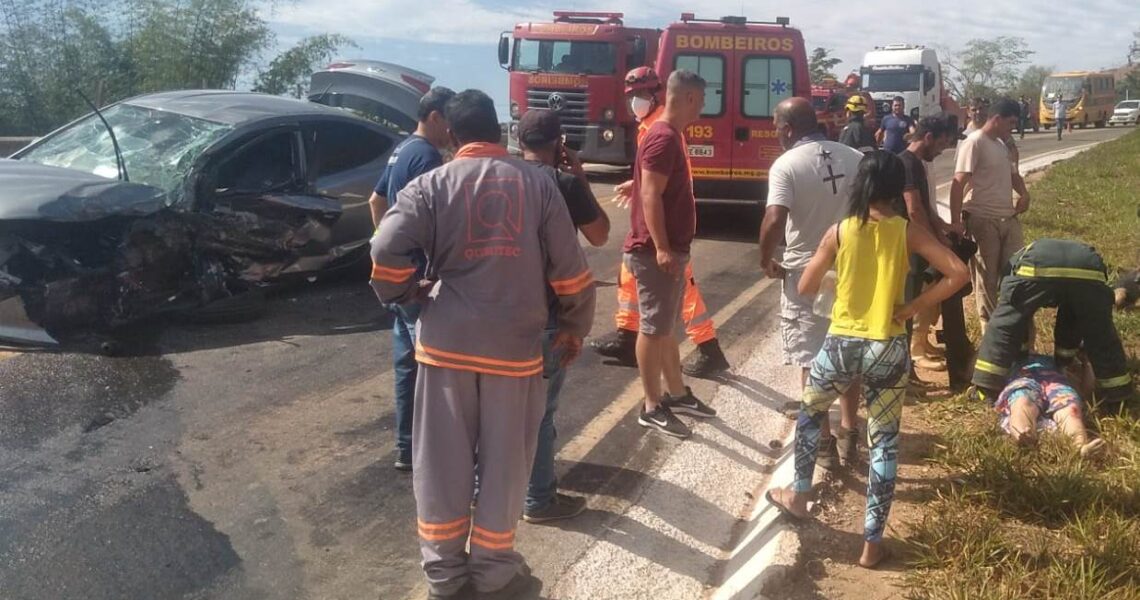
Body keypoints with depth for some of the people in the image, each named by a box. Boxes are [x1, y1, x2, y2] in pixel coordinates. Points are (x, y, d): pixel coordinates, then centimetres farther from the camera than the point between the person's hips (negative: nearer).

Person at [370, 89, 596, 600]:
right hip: (515, 344, 0)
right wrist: (575, 326, 13)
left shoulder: (432, 185, 0)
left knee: (443, 461, 12)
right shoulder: (538, 183, 2)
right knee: (504, 461, 12)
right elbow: (568, 266, 0)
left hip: (446, 341, 0)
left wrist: (406, 294, 6)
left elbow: (386, 250, -12)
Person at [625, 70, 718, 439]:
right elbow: (650, 195, -23)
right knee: (654, 328, -2)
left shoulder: (671, 135, 15)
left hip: (671, 248, 10)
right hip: (655, 252, -10)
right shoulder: (663, 138, -17)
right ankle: (652, 407, 6)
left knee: (667, 325, 18)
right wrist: (661, 248, -26)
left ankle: (677, 394, 30)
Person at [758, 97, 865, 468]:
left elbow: (775, 220, -27)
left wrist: (766, 261, -12)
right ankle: (848, 433, 30)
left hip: (806, 273, -5)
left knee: (812, 360, 6)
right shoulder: (855, 158, 2)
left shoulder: (786, 165, -15)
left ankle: (823, 444, 11)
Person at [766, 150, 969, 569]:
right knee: (884, 442, 10)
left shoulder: (839, 232, -4)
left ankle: (798, 496, 41)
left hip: (841, 344, 0)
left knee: (810, 412, 27)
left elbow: (806, 289, 2)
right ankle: (872, 543, 13)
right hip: (888, 349, 0)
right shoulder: (907, 232, -4)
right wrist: (912, 308, -5)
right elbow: (958, 274, -13)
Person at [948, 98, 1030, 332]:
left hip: (1008, 219, 8)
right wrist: (956, 221, -26)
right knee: (987, 279, 1)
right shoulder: (974, 143, -11)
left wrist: (1024, 193, 7)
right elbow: (958, 183, -19)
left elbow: (1013, 173, 30)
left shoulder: (1001, 145, 16)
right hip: (983, 221, -8)